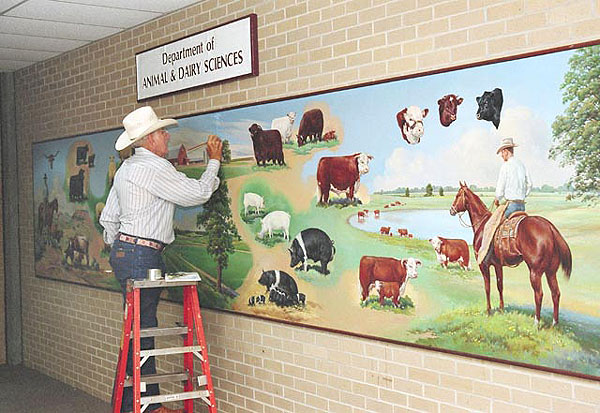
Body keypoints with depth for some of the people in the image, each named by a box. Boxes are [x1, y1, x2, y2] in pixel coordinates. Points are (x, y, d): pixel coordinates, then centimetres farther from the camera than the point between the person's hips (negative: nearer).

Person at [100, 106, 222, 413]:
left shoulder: (126, 168, 18)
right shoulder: (154, 167, -12)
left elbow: (108, 218, 21)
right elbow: (199, 193, -8)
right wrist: (214, 161, 6)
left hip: (124, 250, 10)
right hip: (141, 255, -10)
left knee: (143, 329, 10)